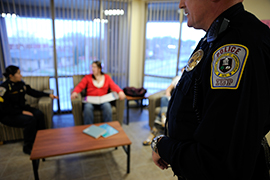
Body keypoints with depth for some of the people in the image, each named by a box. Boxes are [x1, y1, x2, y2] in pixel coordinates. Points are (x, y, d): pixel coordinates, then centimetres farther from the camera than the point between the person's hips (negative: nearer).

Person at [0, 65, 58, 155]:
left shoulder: (21, 84, 0)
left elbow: (33, 92, 12)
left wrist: (49, 95, 7)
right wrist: (22, 112, -23)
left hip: (20, 108, 7)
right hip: (7, 115, -6)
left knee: (39, 114, -16)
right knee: (30, 120, -28)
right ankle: (27, 147, -8)